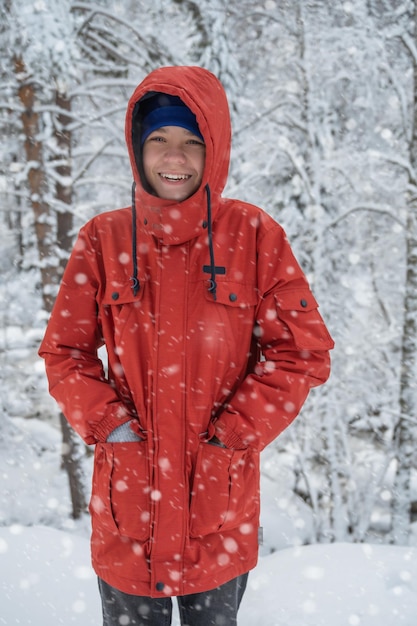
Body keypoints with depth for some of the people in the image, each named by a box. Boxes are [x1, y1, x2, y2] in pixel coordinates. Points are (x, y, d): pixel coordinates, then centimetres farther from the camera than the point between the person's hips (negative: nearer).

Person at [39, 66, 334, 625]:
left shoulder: (255, 236, -6)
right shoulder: (104, 239, -2)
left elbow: (304, 352, -6)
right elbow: (64, 351, 3)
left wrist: (234, 431, -12)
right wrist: (107, 423, -10)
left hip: (221, 502, 0)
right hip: (127, 502, 1)